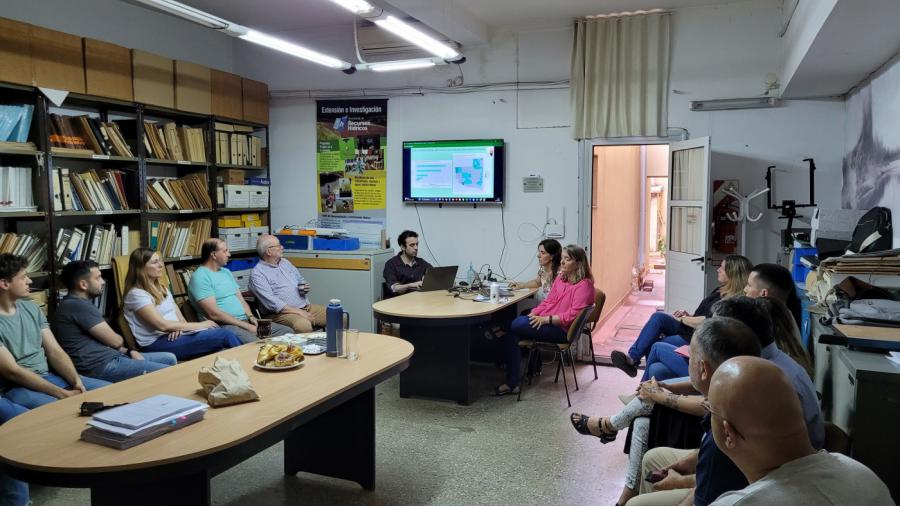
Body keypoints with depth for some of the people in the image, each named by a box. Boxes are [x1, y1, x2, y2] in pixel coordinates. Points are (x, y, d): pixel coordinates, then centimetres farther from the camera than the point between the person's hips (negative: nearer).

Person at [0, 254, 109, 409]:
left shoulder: (31, 307, 9)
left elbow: (54, 351, 8)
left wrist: (77, 381, -10)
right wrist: (63, 394, -22)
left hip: (49, 376, 7)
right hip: (16, 387, -7)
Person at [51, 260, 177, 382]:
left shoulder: (80, 304, 16)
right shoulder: (78, 306, -17)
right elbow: (115, 341, -14)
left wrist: (129, 351, 5)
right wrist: (124, 343, 10)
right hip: (100, 365, -11)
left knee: (169, 358, 14)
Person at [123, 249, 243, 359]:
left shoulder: (161, 288, 18)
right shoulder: (136, 294, -8)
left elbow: (179, 316, 14)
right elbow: (162, 325, -17)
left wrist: (179, 327, -11)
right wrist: (199, 325, -13)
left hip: (174, 334, 7)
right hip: (158, 343, -7)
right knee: (225, 335, -22)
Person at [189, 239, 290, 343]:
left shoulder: (226, 272, 20)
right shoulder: (200, 277, -8)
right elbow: (214, 314, -17)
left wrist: (251, 317, -1)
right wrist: (246, 326, -16)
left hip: (245, 321, 8)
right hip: (224, 325, -8)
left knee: (286, 331, -7)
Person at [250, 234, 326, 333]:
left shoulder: (285, 262, 17)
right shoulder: (257, 274, -7)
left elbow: (301, 280, 29)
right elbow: (271, 303, -17)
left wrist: (305, 286, 3)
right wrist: (298, 312, -21)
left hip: (307, 307, 8)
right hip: (283, 313, -7)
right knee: (303, 325, -39)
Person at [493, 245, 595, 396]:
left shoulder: (584, 285, -9)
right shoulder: (561, 278, 16)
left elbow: (573, 315, -18)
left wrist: (546, 319, -22)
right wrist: (534, 313, 0)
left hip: (562, 330, -8)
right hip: (545, 321, 8)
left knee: (517, 325, -27)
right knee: (511, 337, -15)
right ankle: (512, 384, -10)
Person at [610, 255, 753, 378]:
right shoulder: (720, 291, 17)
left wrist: (682, 319, -6)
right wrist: (687, 316, 5)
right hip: (687, 329, 8)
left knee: (655, 346, -25)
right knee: (658, 316, -18)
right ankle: (632, 357, -24)